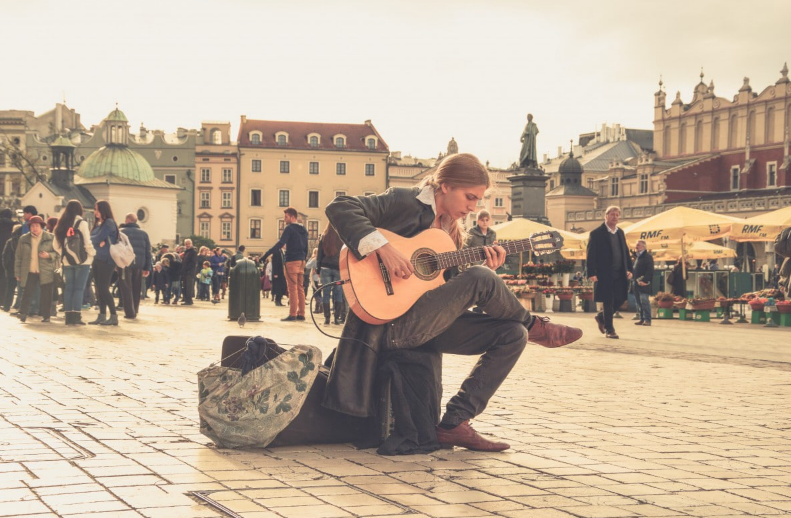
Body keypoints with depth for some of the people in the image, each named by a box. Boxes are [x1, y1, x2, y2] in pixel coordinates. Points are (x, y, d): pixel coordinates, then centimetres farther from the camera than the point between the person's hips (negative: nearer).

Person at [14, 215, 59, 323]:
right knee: (27, 294, -4)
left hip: (46, 273, -1)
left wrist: (49, 255, -17)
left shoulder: (50, 238, 1)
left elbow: (58, 253, 3)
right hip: (29, 273, 1)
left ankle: (46, 316, 12)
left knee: (46, 295, 2)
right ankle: (22, 314, -1)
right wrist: (17, 273, 8)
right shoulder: (23, 239, 8)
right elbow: (18, 257, 11)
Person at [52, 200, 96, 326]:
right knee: (79, 288, -2)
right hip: (81, 260, -5)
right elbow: (87, 243, -11)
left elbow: (56, 246, 8)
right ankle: (76, 317, -6)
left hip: (67, 261, 5)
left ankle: (69, 317, 9)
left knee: (68, 288, 10)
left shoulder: (61, 225, 8)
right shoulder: (82, 223, -8)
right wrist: (92, 253, 5)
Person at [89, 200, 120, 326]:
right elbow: (96, 240, 10)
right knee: (99, 289, 8)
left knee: (104, 288, -10)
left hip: (106, 260, -8)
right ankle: (102, 316, 12)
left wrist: (91, 239, 2)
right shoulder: (98, 224, 17)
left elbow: (99, 238, -15)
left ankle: (114, 316, -7)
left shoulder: (109, 223, -8)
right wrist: (99, 242, -10)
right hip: (97, 259, 8)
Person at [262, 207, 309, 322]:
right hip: (301, 261, 8)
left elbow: (280, 244, -18)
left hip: (292, 261, -8)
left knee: (292, 289, -8)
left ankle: (292, 314, -9)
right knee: (300, 288, 10)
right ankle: (301, 314, 10)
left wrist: (266, 254, -20)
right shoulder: (303, 230, 16)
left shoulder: (289, 228, -9)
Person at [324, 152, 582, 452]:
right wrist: (383, 248, -29)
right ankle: (535, 326, 6)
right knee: (481, 279, -24)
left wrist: (485, 266, -2)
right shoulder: (404, 202, -7)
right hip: (390, 323, -9)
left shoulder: (451, 229, 17)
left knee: (513, 335, -5)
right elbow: (339, 208, -19)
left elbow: (452, 290, 15)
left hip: (430, 322, 9)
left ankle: (455, 423, -7)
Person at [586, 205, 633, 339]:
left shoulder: (620, 232, 15)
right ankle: (609, 329, 8)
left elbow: (625, 252, 19)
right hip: (605, 274, -6)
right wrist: (592, 273, -16)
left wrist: (629, 269, 9)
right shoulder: (597, 233, -5)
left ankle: (601, 317, 28)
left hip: (620, 274, 6)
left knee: (621, 299, 5)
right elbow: (591, 255, -8)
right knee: (608, 302, -3)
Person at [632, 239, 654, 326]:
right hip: (636, 283, 9)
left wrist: (644, 280, -21)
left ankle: (647, 320, -8)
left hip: (643, 284, -9)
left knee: (644, 301, -10)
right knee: (638, 302, 9)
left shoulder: (647, 256, -6)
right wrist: (636, 280, 13)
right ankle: (642, 319, 15)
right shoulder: (636, 257, 20)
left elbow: (650, 270, -14)